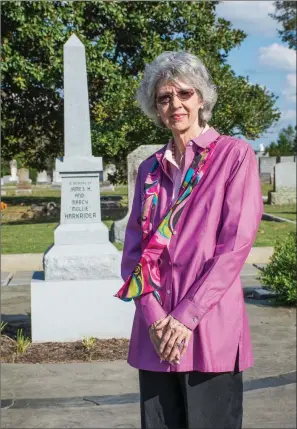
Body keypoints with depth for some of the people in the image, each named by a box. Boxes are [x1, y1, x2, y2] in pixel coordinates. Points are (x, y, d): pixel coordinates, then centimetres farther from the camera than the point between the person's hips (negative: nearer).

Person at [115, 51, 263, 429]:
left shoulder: (234, 155, 0)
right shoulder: (150, 169, 13)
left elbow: (236, 242, -9)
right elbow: (134, 249, 7)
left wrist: (187, 316, -14)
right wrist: (154, 315, -8)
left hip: (211, 328, -4)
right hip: (155, 332, 4)